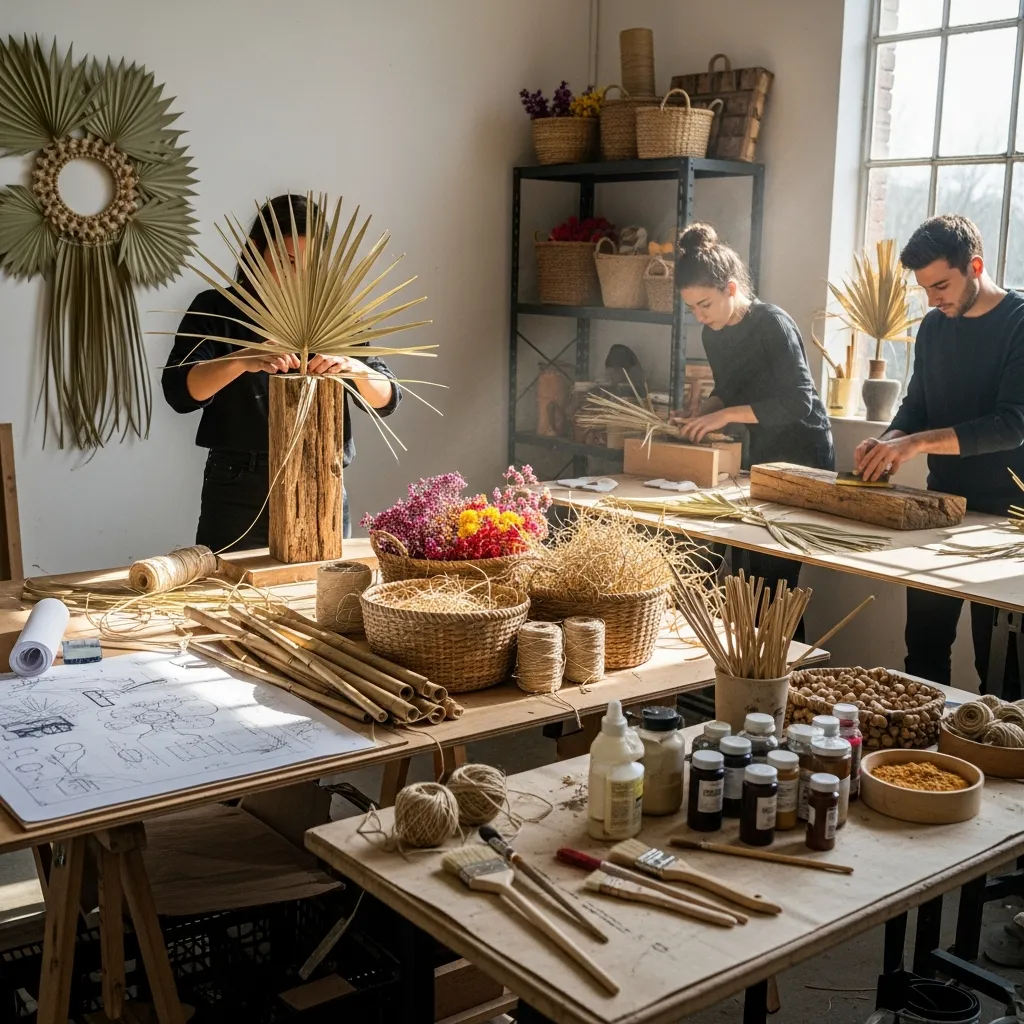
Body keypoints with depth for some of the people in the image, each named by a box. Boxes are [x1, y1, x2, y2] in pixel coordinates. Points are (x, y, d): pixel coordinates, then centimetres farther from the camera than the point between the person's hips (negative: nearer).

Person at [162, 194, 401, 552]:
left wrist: (354, 369, -20)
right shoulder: (216, 310, 2)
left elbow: (387, 398, 1)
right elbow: (179, 391, -12)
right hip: (239, 495, -2)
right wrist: (241, 360, -29)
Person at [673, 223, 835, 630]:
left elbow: (800, 402, -26)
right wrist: (700, 418, -3)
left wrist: (726, 415, -27)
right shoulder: (714, 333, 3)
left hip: (803, 456, -8)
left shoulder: (772, 324, -20)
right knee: (746, 567, 6)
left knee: (775, 574, -9)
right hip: (762, 454, 8)